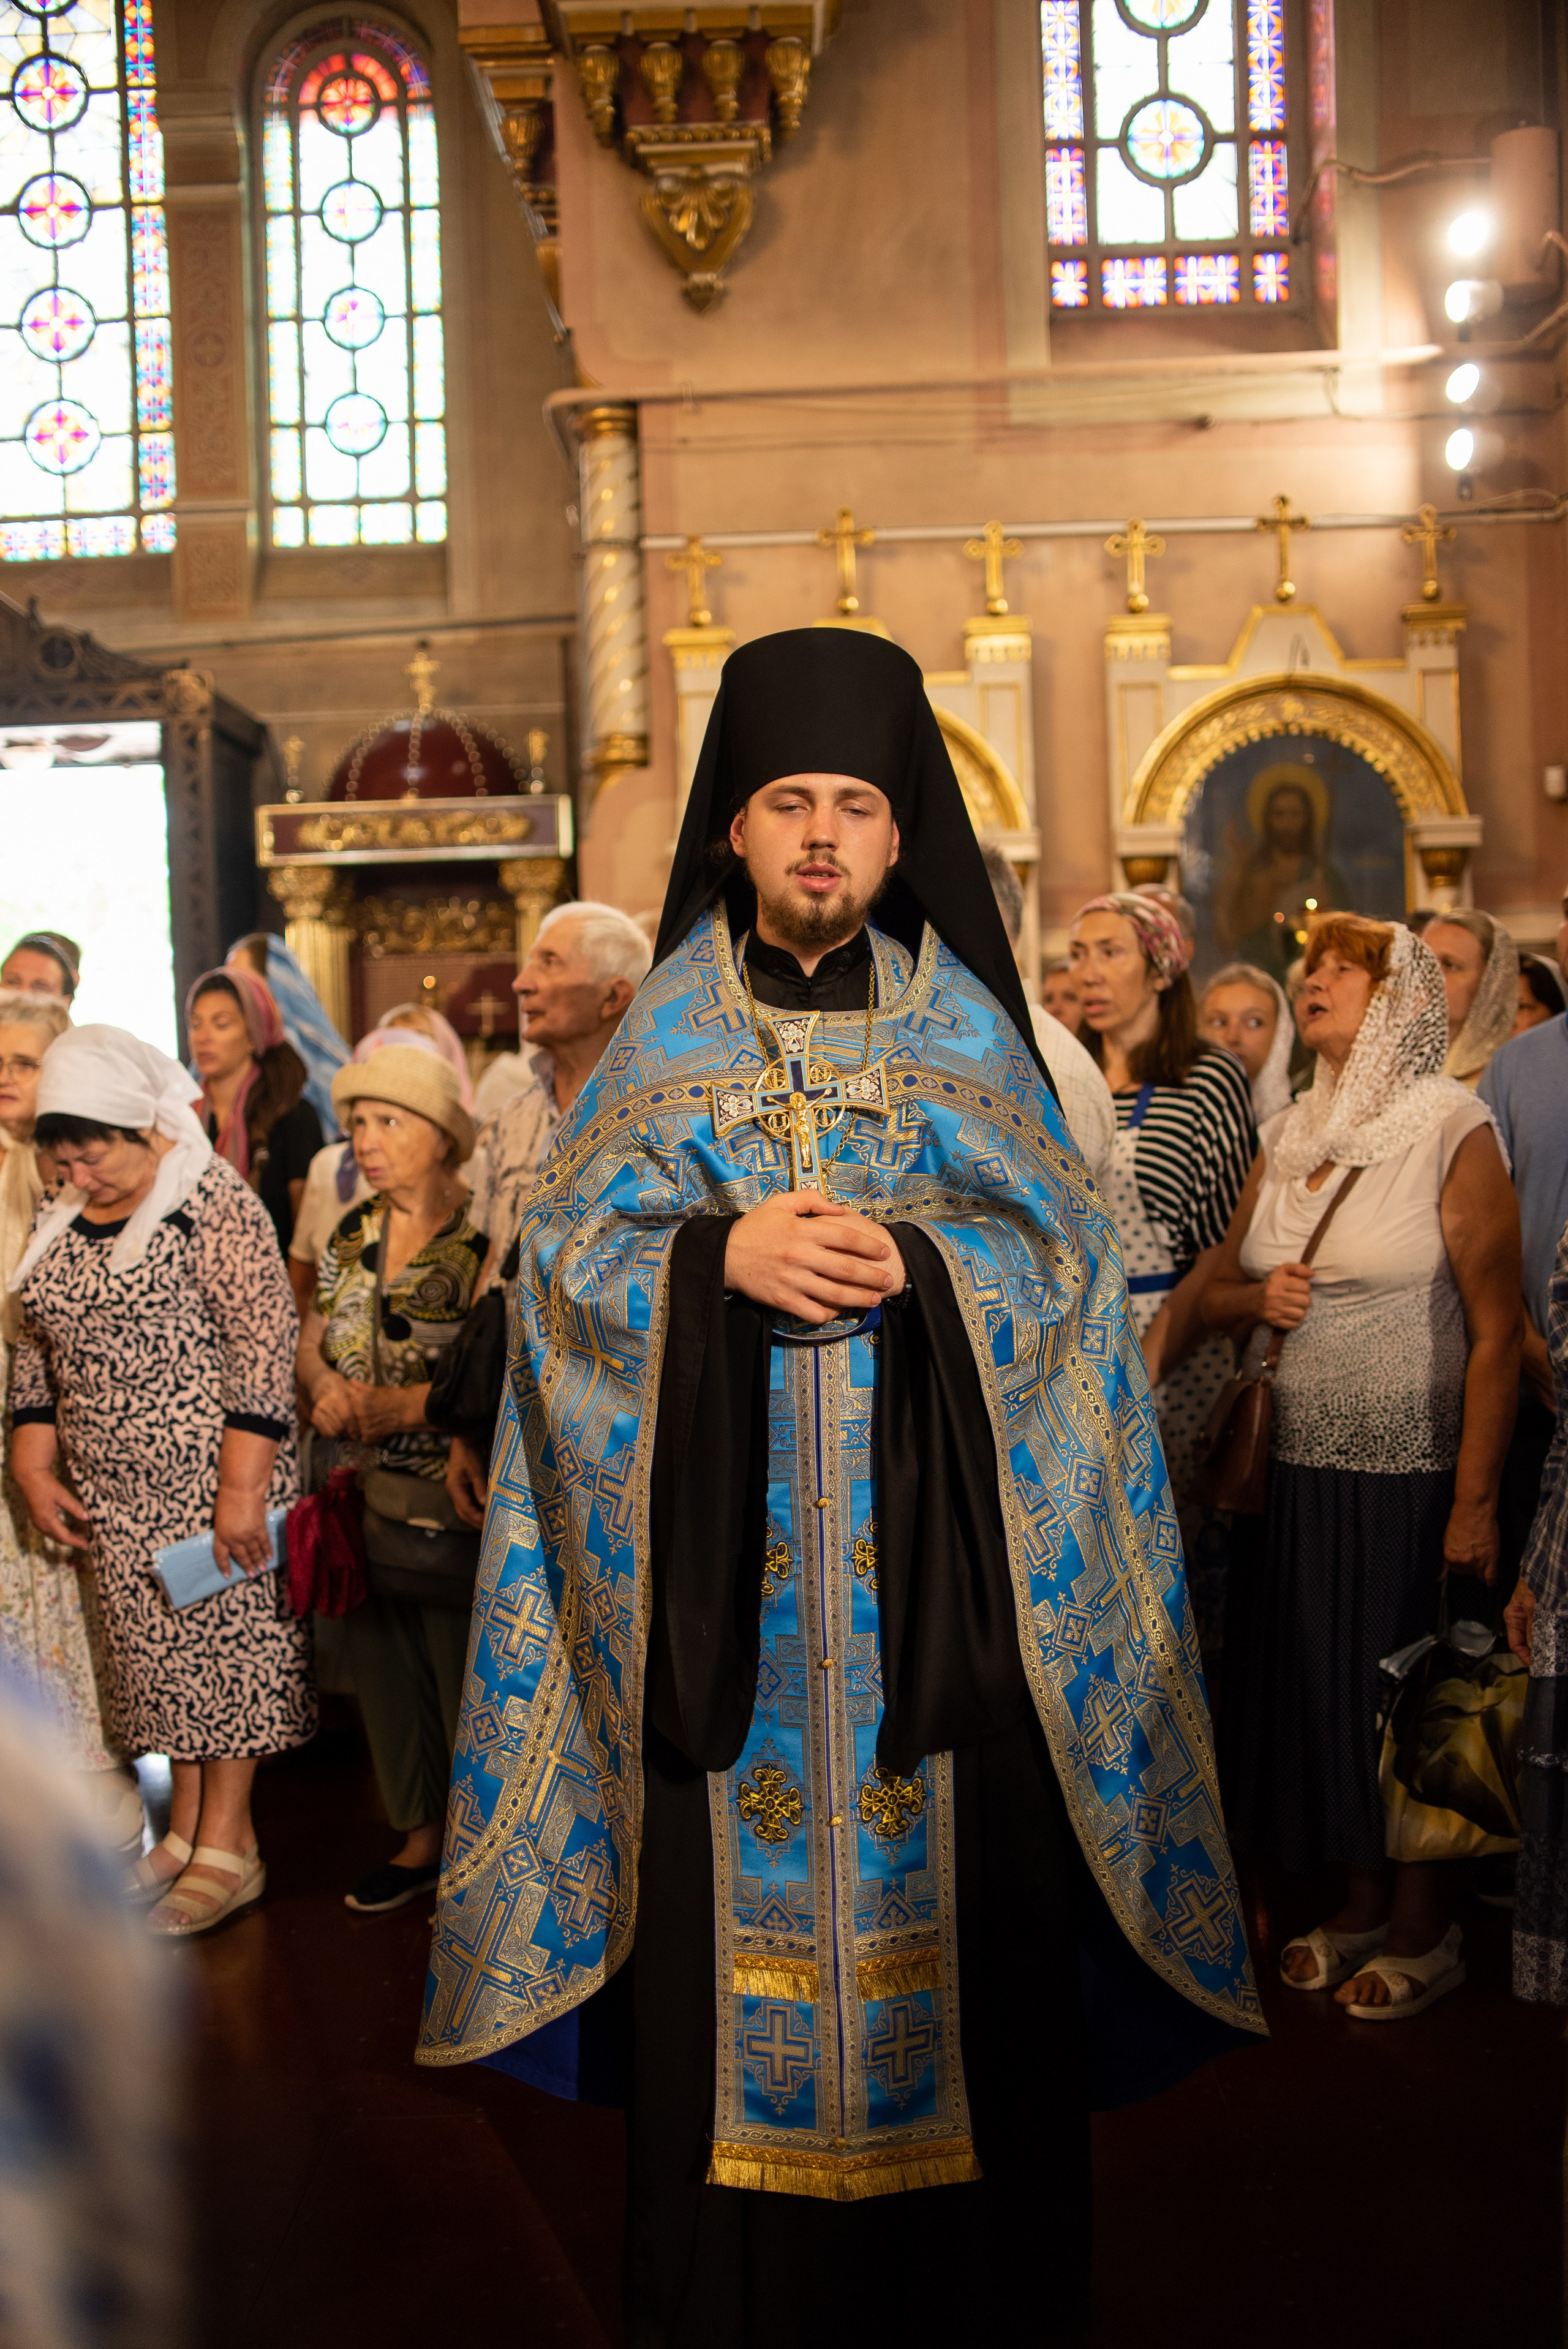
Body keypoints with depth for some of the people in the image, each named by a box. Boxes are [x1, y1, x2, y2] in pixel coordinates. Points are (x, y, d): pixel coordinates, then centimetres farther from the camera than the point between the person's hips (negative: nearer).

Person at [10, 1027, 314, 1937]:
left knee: (225, 1642, 1)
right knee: (155, 1647, 13)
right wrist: (35, 1467, 9)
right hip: (113, 1492, 7)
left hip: (213, 1480, -7)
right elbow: (37, 1352, 17)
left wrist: (243, 1488, -20)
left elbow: (265, 1347, -18)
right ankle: (188, 1822, 27)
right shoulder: (66, 1220, 9)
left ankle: (228, 1847, 13)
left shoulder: (216, 1204, -14)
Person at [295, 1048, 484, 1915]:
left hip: (456, 1509, -7)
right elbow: (311, 1340, 16)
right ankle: (420, 1839, 33)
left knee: (469, 1686, 2)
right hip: (366, 1502, 7)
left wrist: (395, 1406, -19)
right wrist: (327, 1388, -6)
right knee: (383, 1672, 16)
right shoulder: (353, 1233, 11)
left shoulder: (486, 1234, -12)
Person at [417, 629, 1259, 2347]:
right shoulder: (668, 1029, 8)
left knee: (946, 1878, 1)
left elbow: (1063, 1251, 3)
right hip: (726, 1564, 0)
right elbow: (568, 1250, 2)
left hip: (928, 1561, 0)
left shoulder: (963, 1027, 7)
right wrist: (721, 1257, -16)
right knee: (731, 1887, 2)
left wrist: (913, 1269, -15)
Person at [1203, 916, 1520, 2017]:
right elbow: (1217, 1287, 16)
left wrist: (1476, 1500, -17)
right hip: (1298, 1469, 5)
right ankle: (1362, 1905, 27)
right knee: (1322, 1686, 10)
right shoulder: (1287, 1135, 9)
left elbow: (1498, 1329, -13)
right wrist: (1257, 1299, -8)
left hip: (1409, 1472, -5)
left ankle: (1425, 1927, 22)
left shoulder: (1451, 1125, -9)